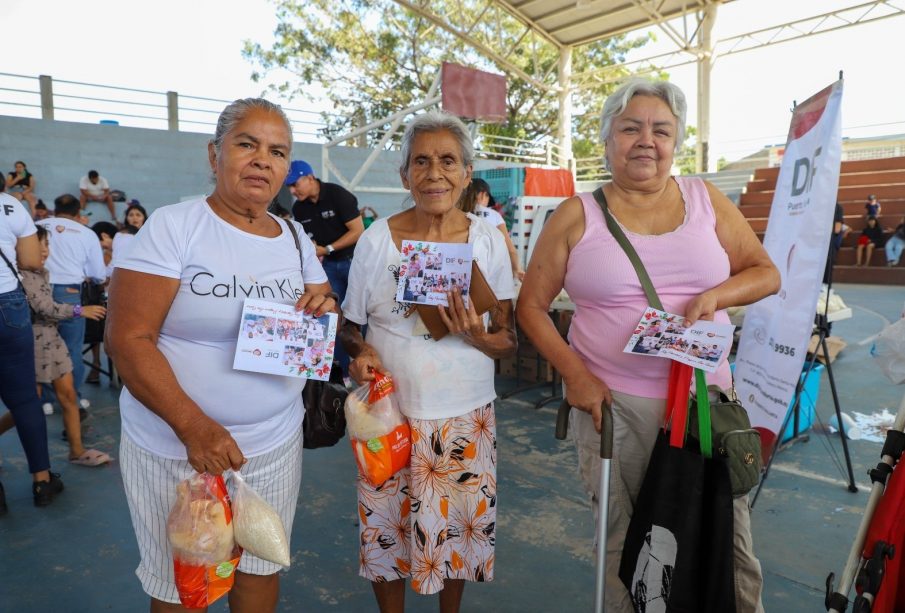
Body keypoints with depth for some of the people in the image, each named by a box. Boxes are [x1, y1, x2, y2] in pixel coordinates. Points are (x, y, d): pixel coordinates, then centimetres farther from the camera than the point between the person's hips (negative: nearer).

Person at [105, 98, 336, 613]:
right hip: (176, 448, -4)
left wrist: (325, 310, -11)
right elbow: (126, 339, -16)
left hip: (276, 446, 4)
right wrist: (192, 425, -28)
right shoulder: (173, 227, -11)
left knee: (262, 568, 20)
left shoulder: (296, 239, 5)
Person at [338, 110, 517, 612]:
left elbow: (508, 342, 0)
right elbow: (350, 326, 5)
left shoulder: (488, 241, -4)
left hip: (466, 417, 1)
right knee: (388, 528, 12)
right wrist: (360, 354, -16)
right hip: (391, 413, 0)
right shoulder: (377, 238, -6)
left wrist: (477, 336, -21)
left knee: (459, 527, 15)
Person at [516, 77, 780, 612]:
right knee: (621, 541, 12)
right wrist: (575, 375, -10)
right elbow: (532, 306, 1)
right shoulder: (577, 216, -1)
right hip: (611, 402, -1)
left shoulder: (705, 198, 6)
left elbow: (766, 272, 10)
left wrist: (714, 295, -11)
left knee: (727, 539, 9)